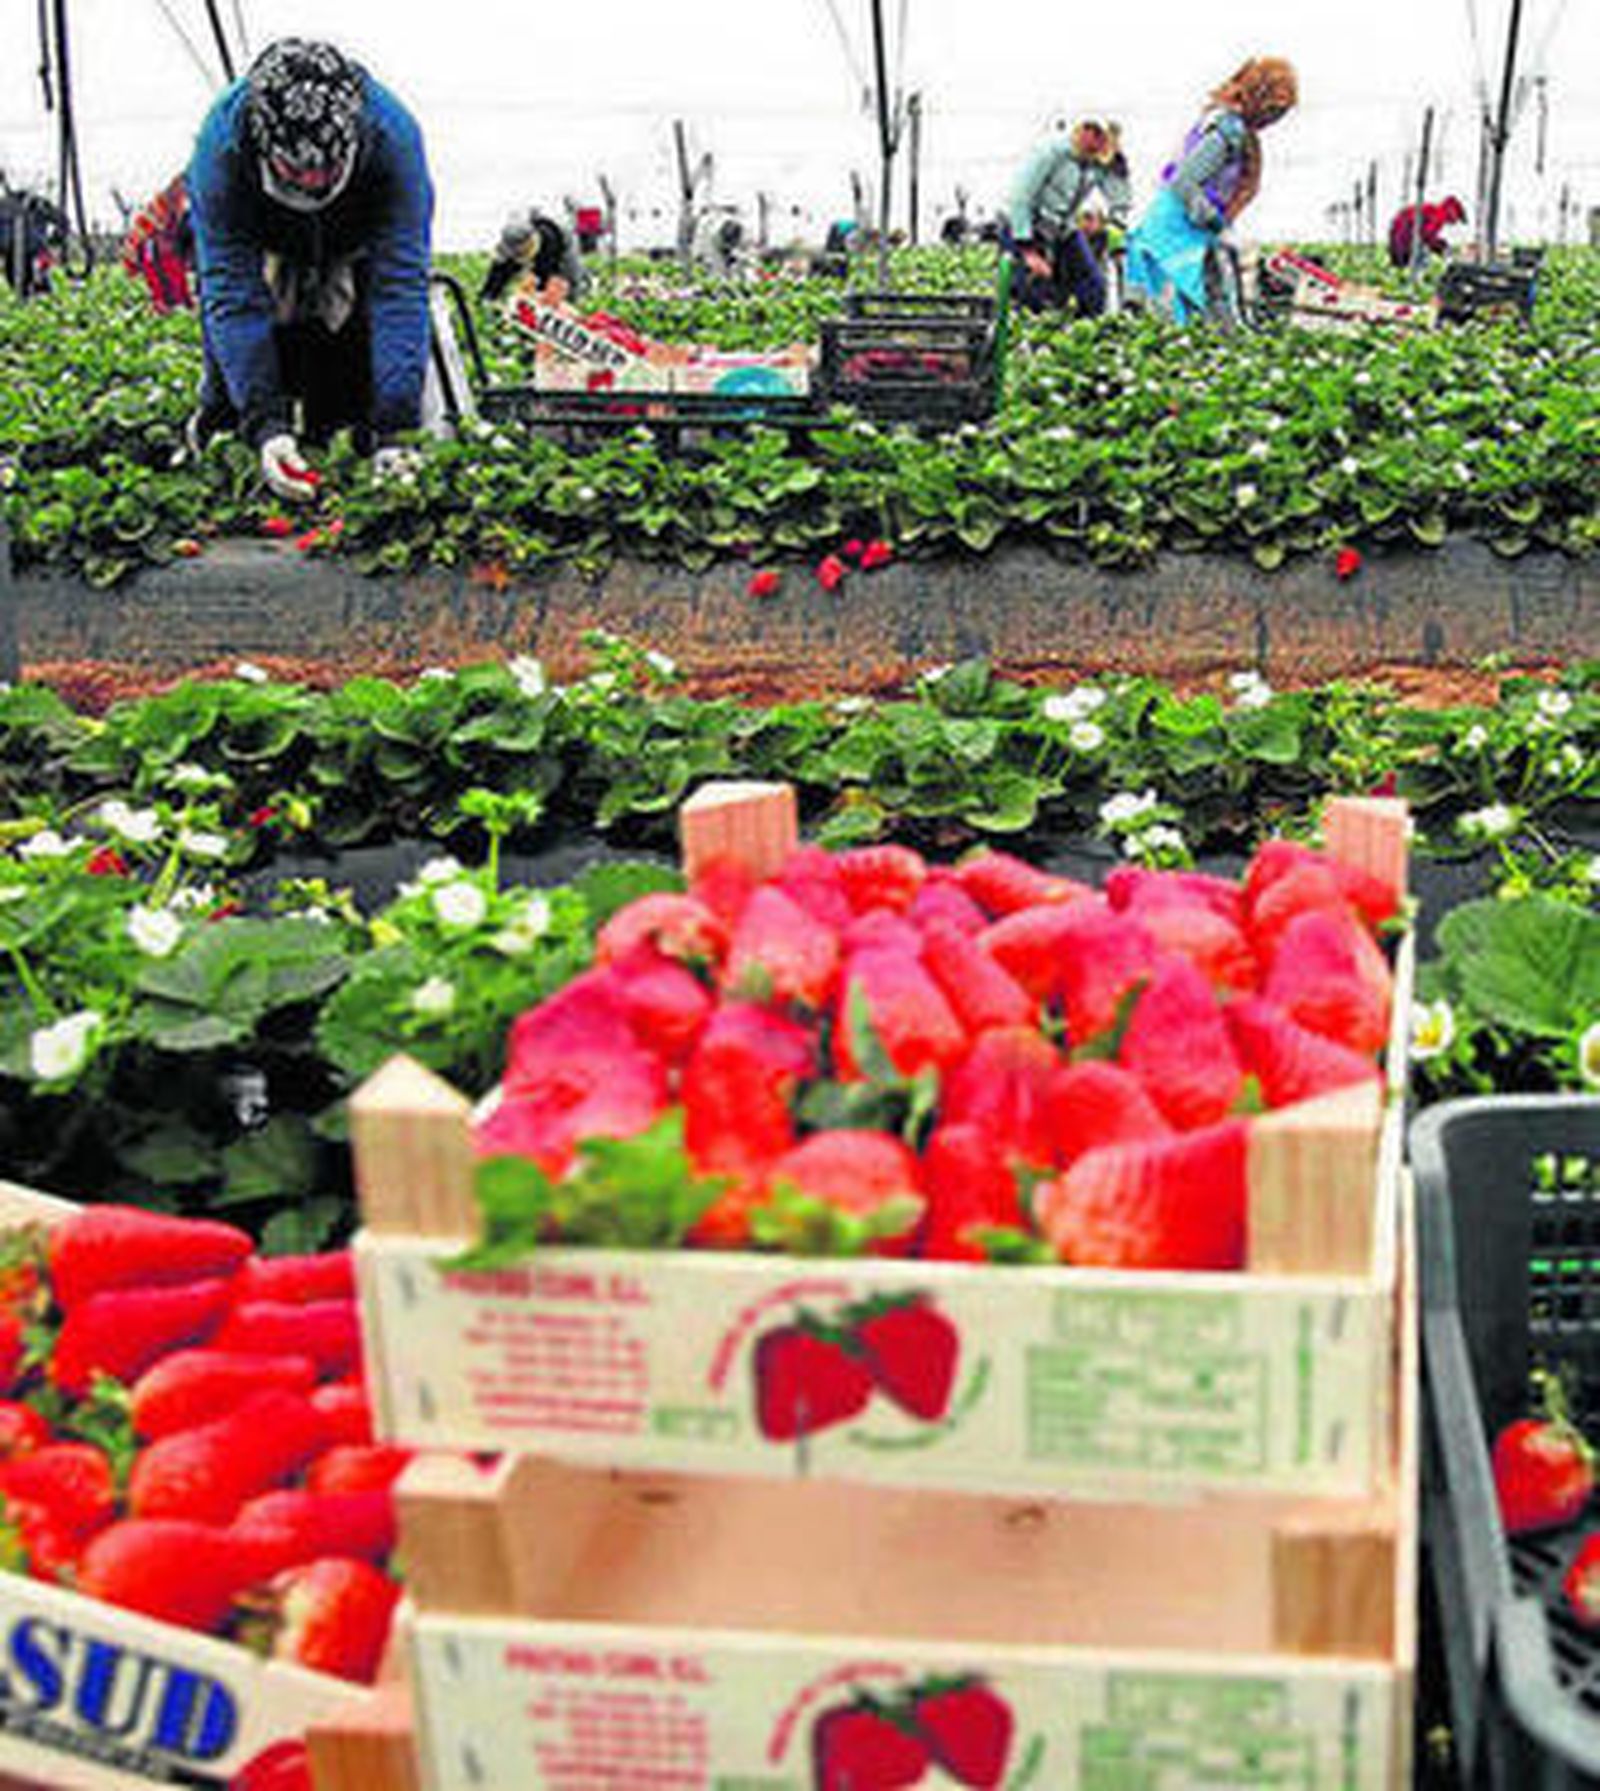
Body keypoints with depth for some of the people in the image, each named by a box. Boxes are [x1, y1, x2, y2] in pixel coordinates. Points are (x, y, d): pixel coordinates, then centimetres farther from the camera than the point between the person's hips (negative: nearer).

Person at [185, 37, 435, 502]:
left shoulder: (394, 137, -39)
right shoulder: (221, 145, -38)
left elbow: (401, 285, -40)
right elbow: (232, 289, -37)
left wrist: (393, 429, -48)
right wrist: (262, 424, -47)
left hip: (353, 245, 0)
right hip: (264, 245, 1)